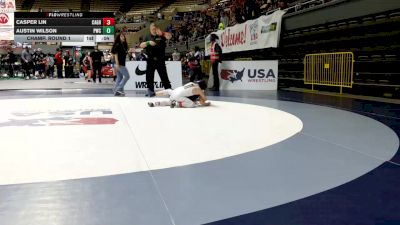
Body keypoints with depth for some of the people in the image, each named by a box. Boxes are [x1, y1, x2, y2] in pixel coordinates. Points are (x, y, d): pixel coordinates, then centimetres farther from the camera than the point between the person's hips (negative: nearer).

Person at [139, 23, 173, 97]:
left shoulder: (161, 36, 6)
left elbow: (169, 36, -12)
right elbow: (141, 45, 1)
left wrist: (162, 33, -29)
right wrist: (148, 42, -17)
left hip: (160, 60, -3)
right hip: (150, 60, 3)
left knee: (164, 75, -3)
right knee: (149, 76, 3)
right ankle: (151, 91, 12)